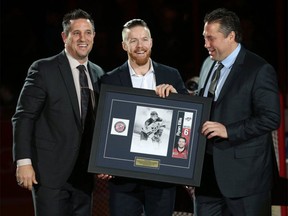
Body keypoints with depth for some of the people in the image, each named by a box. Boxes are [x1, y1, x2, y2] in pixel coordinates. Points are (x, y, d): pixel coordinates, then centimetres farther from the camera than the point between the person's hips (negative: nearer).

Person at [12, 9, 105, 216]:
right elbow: (23, 117, -8)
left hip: (84, 173, 6)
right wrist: (23, 161, -15)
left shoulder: (98, 73, 12)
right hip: (50, 171, -5)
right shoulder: (43, 69, -6)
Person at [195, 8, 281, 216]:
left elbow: (270, 118, -16)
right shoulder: (208, 66, 15)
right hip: (208, 170, 7)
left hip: (244, 172, -7)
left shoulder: (259, 70, -10)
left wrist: (228, 130, -22)